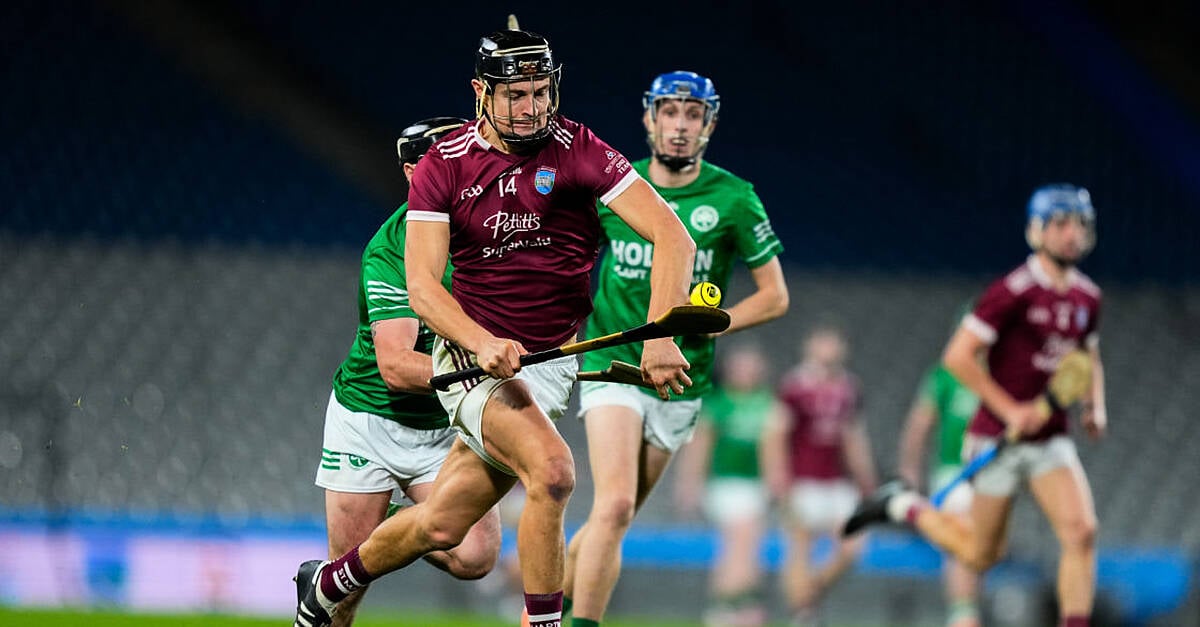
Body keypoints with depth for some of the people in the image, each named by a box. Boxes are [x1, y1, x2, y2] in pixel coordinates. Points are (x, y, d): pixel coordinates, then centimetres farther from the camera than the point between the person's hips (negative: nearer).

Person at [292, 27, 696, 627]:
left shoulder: (576, 149, -10)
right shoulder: (444, 164, -7)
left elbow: (673, 237, -18)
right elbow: (422, 286, -13)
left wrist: (659, 338, -32)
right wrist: (484, 344, -32)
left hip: (551, 361, 2)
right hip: (471, 351, -2)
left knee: (440, 526, 6)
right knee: (552, 469, -29)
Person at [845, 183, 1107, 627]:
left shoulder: (1087, 297, 7)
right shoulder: (1013, 291, -15)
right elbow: (957, 356, -17)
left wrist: (1095, 407, 7)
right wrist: (1010, 409, -20)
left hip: (1051, 440, 5)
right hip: (998, 439, -5)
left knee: (1081, 531, -15)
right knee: (982, 554, 5)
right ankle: (904, 507, 29)